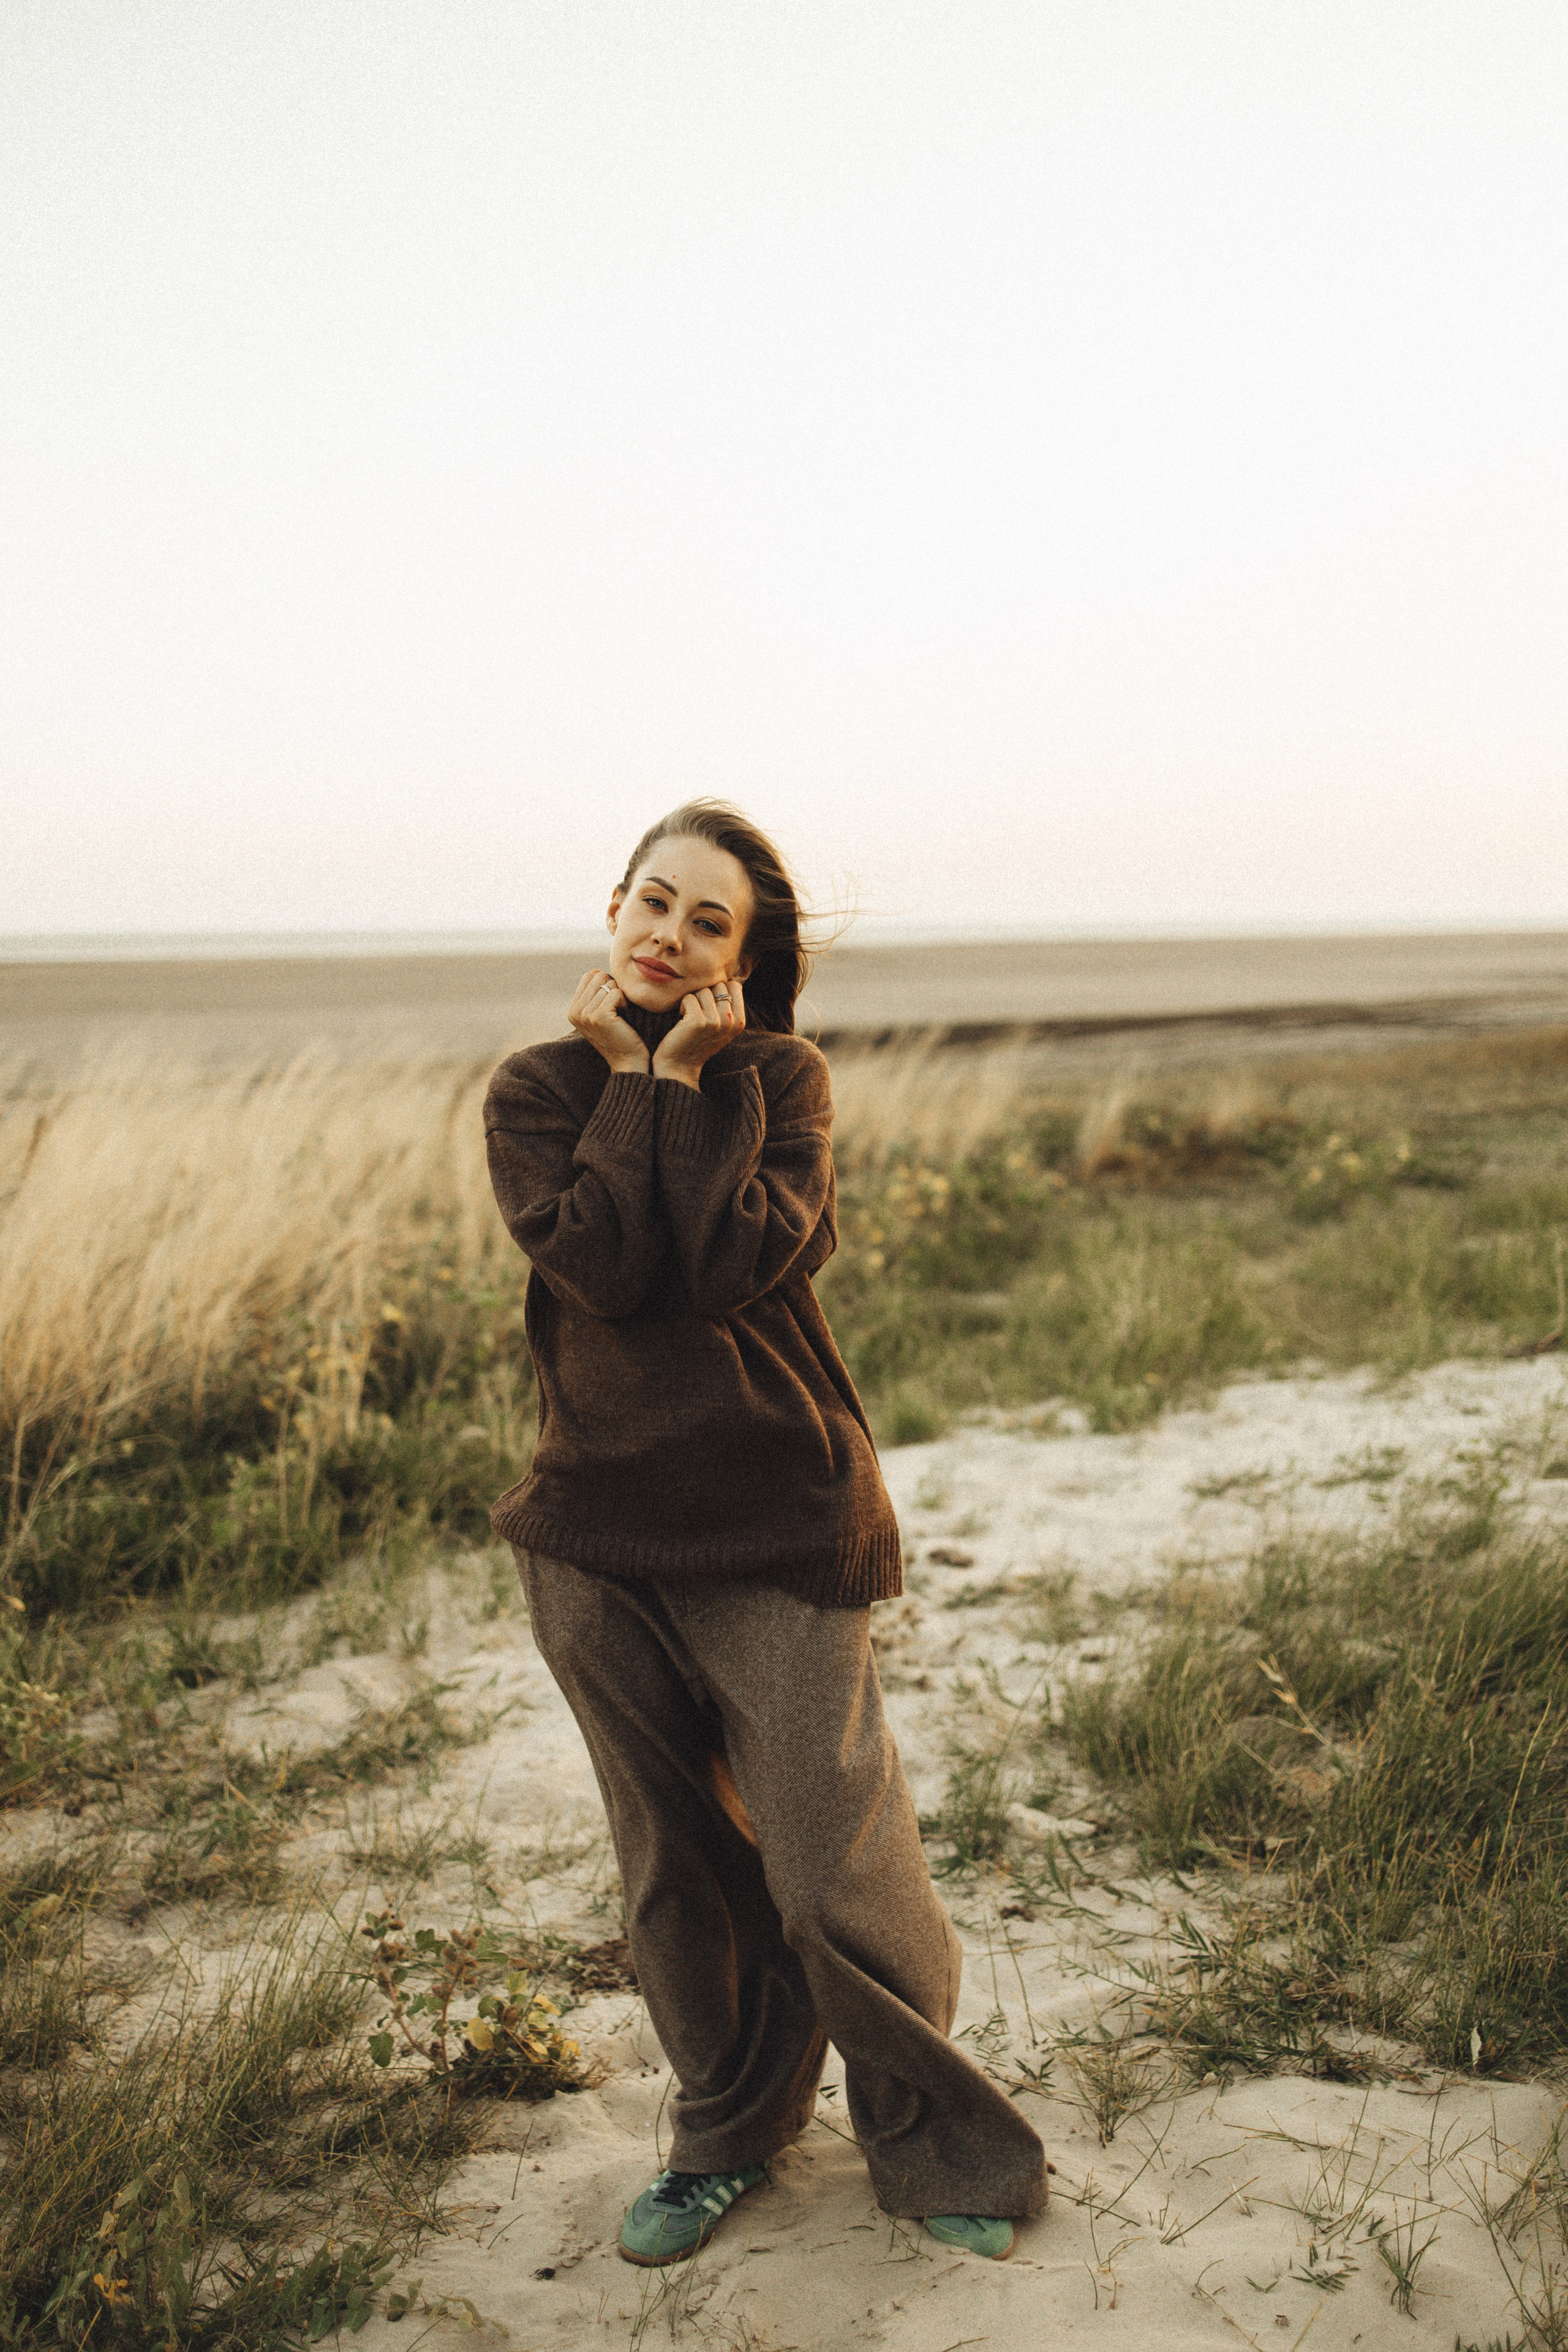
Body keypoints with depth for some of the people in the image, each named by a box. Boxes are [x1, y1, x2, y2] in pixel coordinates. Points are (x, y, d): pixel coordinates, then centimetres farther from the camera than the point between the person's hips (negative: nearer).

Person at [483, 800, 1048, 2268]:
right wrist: (633, 1082, -11)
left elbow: (732, 1264, -18)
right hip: (597, 1533, 2)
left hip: (782, 1526, -2)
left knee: (833, 1872, -1)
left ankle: (937, 2142, 25)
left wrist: (682, 1077, -14)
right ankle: (728, 2130, 37)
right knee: (674, 1863, 15)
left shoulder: (780, 1080, -1)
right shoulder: (536, 1090, 3)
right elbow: (602, 1264, -15)